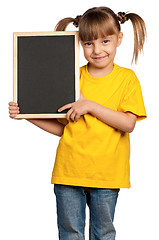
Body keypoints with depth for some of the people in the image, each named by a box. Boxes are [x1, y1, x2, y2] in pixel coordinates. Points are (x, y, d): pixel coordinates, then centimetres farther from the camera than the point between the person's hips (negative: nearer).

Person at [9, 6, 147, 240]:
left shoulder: (127, 78, -2)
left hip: (106, 174, -1)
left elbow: (128, 124, -13)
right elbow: (62, 128, 7)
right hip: (69, 170, 2)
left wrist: (91, 106, -17)